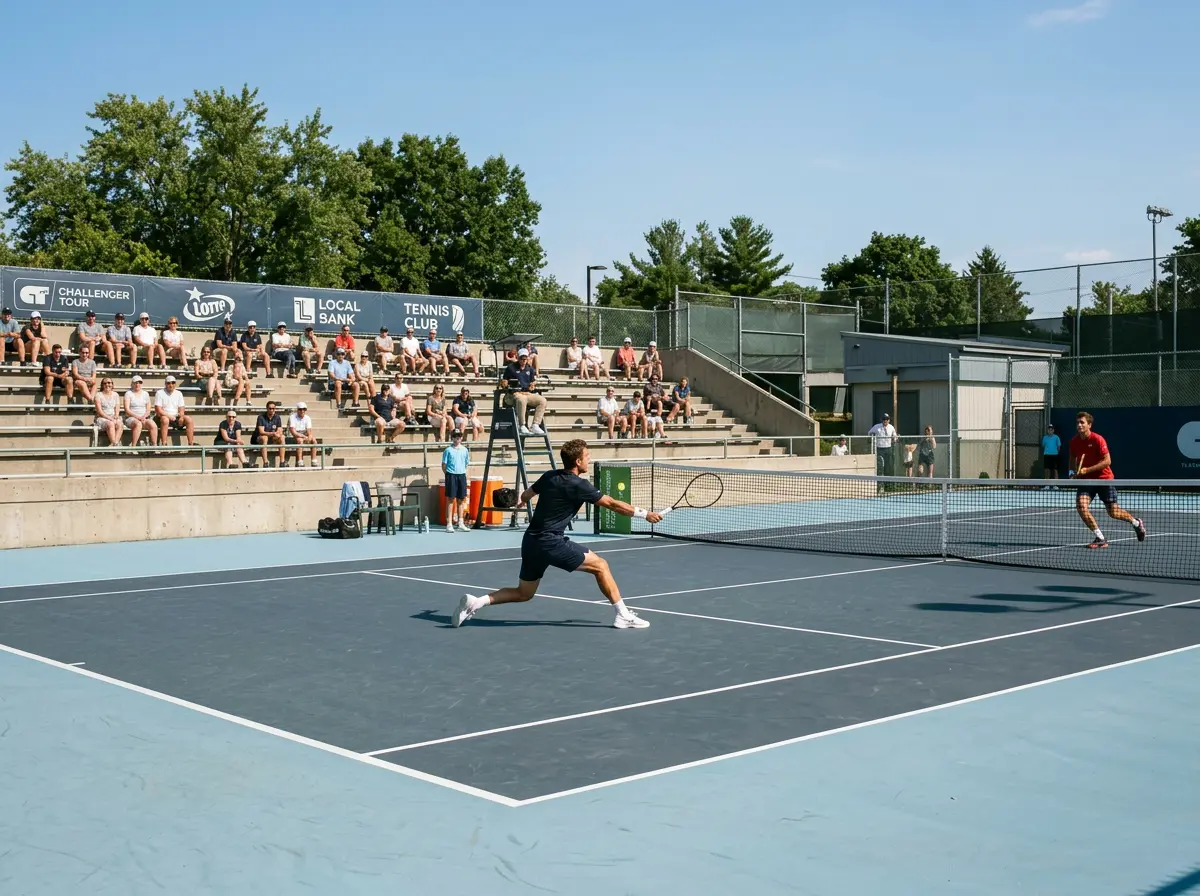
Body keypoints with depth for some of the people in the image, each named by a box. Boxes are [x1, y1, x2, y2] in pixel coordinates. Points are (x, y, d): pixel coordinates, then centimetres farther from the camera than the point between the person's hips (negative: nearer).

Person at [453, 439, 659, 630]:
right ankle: (623, 615, 1)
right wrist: (645, 514, 1)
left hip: (531, 542, 8)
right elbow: (612, 504, -8)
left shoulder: (549, 476, 10)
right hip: (551, 542, -8)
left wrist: (521, 501, 53)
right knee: (600, 565, 0)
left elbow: (526, 495, 28)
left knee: (523, 593, 19)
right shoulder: (578, 485, -11)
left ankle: (476, 602, 5)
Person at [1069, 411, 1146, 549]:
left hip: (1104, 479, -4)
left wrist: (1087, 470, -25)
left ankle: (1136, 523, 36)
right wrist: (1074, 471, -1)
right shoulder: (1074, 441, 0)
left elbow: (1107, 461, -20)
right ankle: (1100, 538, -11)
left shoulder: (1098, 439, -17)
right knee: (1081, 506, -21)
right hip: (1086, 480, 4)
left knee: (1113, 513, 3)